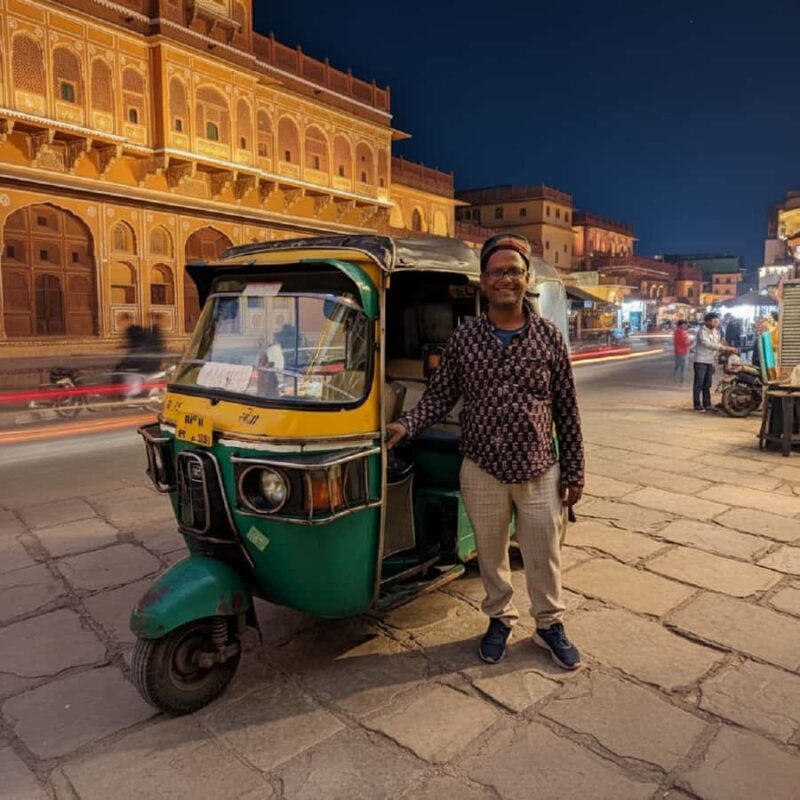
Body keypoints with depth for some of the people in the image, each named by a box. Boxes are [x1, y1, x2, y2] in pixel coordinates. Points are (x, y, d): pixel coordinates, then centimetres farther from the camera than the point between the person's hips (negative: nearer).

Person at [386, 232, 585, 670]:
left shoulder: (548, 335, -3)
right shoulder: (464, 337, -3)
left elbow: (566, 409, -1)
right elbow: (440, 394, 3)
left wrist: (574, 471, -1)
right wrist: (406, 425, -15)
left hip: (540, 471, 0)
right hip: (482, 471, 1)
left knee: (544, 555, 14)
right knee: (490, 554, 17)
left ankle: (549, 625, 38)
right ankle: (499, 619, 41)